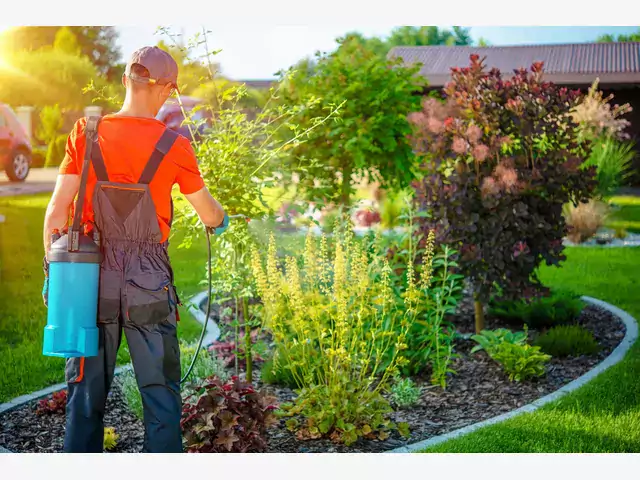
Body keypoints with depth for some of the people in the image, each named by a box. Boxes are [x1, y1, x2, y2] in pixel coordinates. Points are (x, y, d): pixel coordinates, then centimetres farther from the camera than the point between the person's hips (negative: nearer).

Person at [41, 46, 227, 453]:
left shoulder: (86, 134, -2)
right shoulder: (175, 146, -7)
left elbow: (56, 212, -3)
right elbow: (209, 213, 5)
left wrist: (54, 272, 7)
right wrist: (222, 220, 28)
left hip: (94, 276, 2)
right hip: (149, 283, -2)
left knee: (86, 395, 14)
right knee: (161, 394, 9)